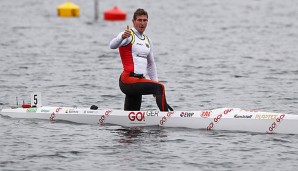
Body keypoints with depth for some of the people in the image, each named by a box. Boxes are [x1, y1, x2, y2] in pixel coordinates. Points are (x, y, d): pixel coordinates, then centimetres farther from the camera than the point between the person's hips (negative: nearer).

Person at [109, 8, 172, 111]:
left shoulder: (147, 41, 21)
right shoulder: (128, 35, -4)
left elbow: (151, 64, 30)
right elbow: (112, 46, -24)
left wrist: (155, 82, 23)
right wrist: (122, 37, -43)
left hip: (139, 80, 8)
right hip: (128, 80, -8)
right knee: (160, 88, -25)